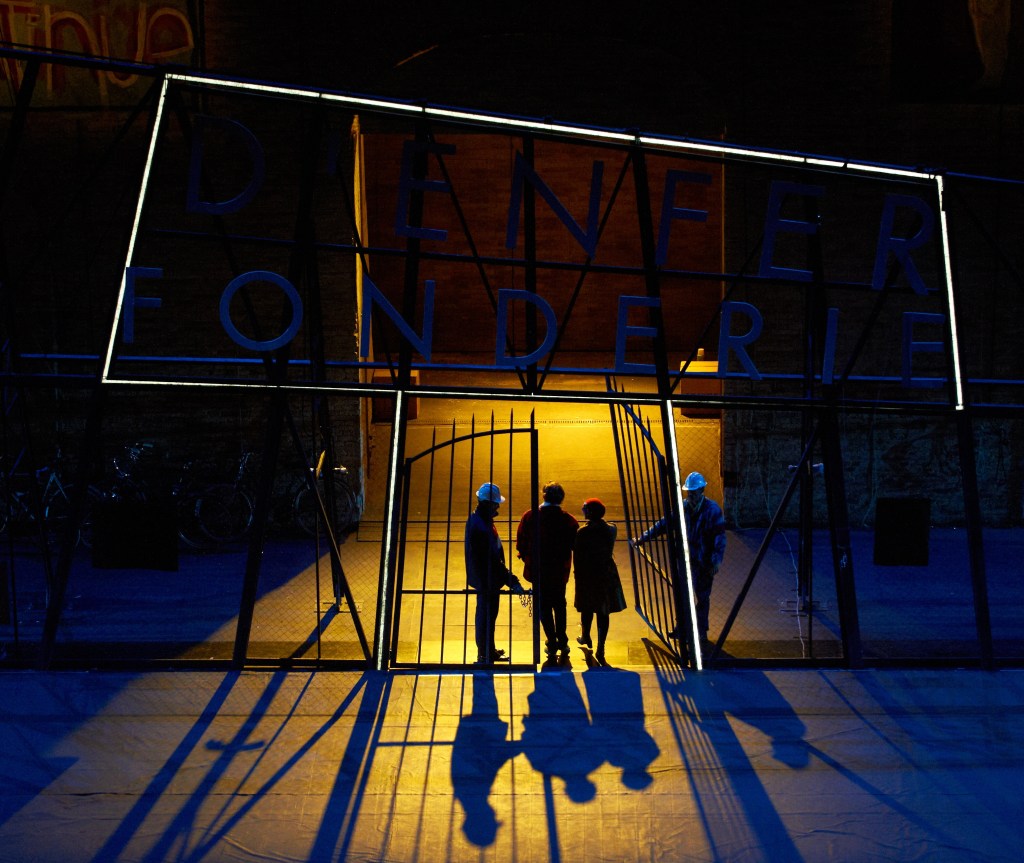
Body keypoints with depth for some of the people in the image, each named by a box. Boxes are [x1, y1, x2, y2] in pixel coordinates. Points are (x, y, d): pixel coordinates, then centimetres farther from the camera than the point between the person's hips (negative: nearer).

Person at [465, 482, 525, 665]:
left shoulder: (477, 519, 3)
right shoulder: (481, 527, -29)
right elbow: (492, 560, -28)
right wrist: (511, 581, -26)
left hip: (484, 578, 10)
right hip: (487, 579, -10)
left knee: (486, 614, 23)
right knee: (487, 616, 4)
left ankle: (488, 651, 39)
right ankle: (486, 656, 19)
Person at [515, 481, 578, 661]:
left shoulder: (529, 516, -13)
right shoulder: (568, 520, -13)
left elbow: (521, 542, -6)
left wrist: (526, 558, 11)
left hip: (537, 570, -1)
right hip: (560, 571, 1)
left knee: (543, 606, 14)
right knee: (559, 604, 21)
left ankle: (552, 643, 15)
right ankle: (562, 642, 27)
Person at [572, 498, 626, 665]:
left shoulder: (582, 532, -17)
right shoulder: (611, 529, -6)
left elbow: (578, 556, -13)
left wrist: (578, 574, -1)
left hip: (587, 574, -2)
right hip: (607, 573, 2)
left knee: (587, 608, 19)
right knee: (603, 611, 5)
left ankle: (586, 637, 42)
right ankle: (600, 649, 5)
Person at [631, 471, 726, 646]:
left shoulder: (712, 510, -15)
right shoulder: (683, 507, -1)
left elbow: (720, 537, -14)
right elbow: (663, 524, 4)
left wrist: (716, 561, -22)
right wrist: (641, 539, 1)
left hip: (704, 563, -5)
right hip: (686, 559, 5)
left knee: (702, 597, 7)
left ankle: (701, 633, 20)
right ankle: (682, 629, 29)